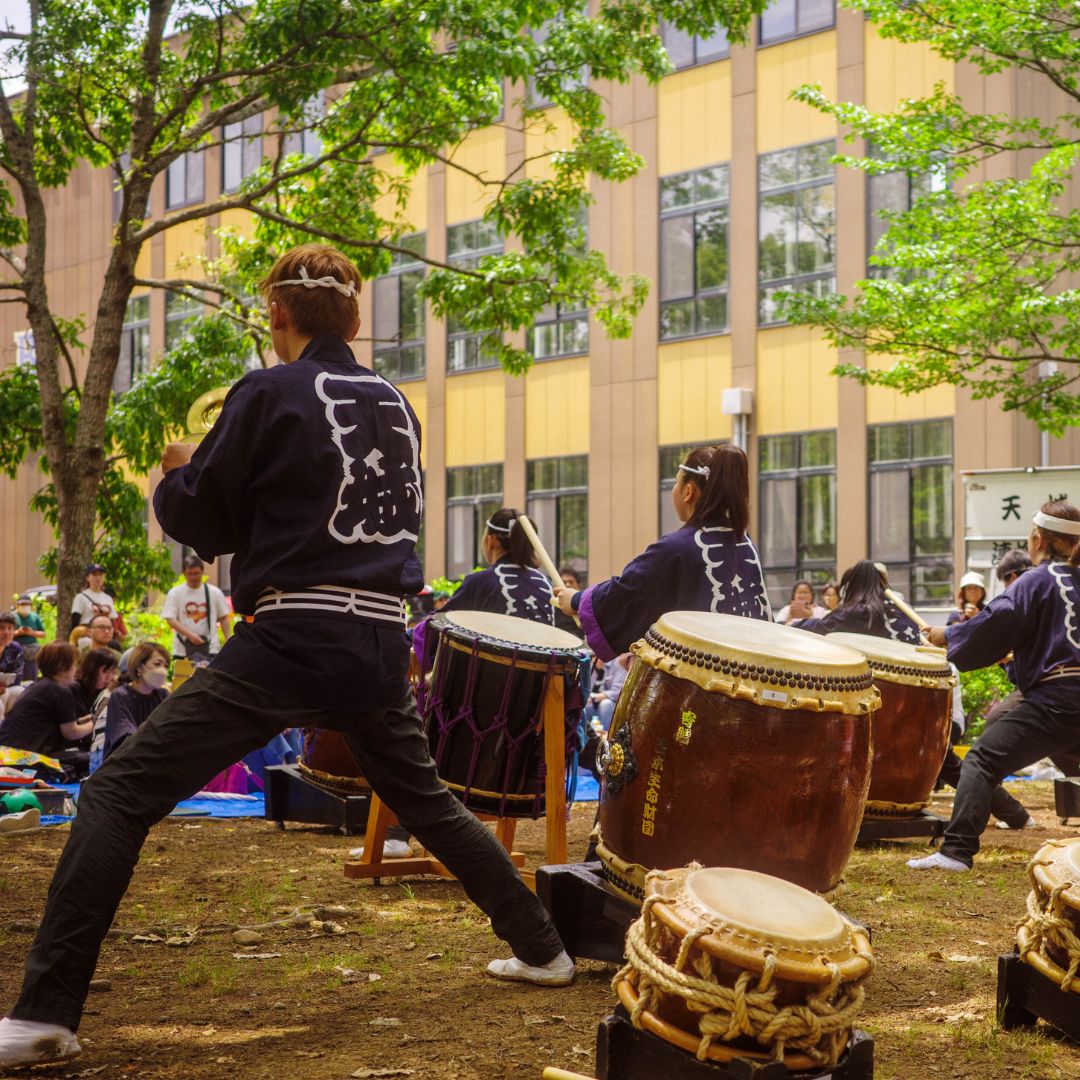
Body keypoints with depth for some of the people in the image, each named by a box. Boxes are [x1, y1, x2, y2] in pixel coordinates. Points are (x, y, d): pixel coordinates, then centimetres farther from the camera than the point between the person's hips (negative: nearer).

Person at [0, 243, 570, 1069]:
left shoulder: (270, 394, -5)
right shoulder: (396, 405, 12)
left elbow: (200, 523, 0)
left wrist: (175, 475, 20)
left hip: (290, 637, -6)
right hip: (381, 642, 6)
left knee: (120, 793, -5)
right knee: (428, 801, 28)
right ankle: (542, 948, 34)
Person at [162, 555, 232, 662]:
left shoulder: (215, 592, 6)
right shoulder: (175, 593, 2)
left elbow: (224, 618, 11)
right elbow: (170, 619, -5)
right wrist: (189, 634, -18)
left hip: (210, 649, 0)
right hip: (182, 649, 0)